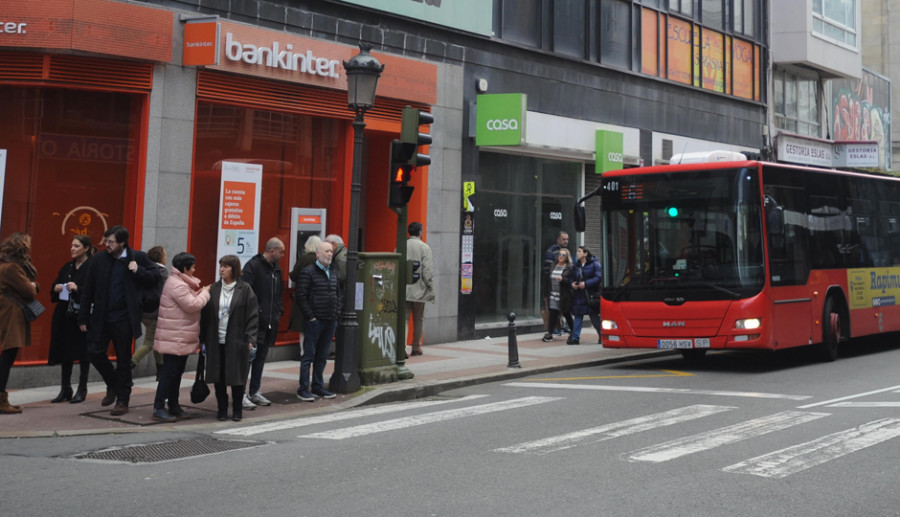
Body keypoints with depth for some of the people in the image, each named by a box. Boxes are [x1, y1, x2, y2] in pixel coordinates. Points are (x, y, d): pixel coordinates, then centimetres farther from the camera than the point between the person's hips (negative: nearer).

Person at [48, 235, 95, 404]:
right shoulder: (67, 267, 14)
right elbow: (54, 291, 19)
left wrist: (78, 289, -23)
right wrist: (56, 289, -2)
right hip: (65, 315, 6)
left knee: (83, 353, 0)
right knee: (65, 352, 7)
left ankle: (82, 390, 9)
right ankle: (65, 390, 15)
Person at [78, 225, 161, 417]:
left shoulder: (138, 258, -3)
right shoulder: (98, 260, 1)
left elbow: (155, 276, 4)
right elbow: (88, 291, 4)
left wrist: (138, 271, -15)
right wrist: (83, 318, 3)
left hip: (124, 320, -2)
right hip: (101, 318, 2)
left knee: (123, 360, 5)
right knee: (95, 352, -1)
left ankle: (122, 400, 16)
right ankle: (113, 386, 25)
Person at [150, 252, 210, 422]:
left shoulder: (180, 282, 17)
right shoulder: (177, 285, -18)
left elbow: (189, 301, 19)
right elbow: (192, 305, -22)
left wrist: (200, 293, 6)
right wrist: (205, 293, -9)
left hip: (180, 339, 11)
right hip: (175, 339, -11)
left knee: (176, 372, 15)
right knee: (169, 372, -8)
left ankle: (174, 406, 23)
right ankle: (158, 408, -6)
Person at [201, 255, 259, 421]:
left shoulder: (244, 289, -2)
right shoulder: (214, 289, 7)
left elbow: (253, 315, -3)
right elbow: (206, 314, 8)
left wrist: (250, 338, -9)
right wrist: (203, 337, 4)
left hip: (237, 342, -3)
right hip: (216, 341, 3)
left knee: (237, 376, 3)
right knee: (218, 376, 6)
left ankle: (237, 410, 16)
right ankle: (222, 408, 18)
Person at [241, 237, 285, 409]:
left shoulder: (276, 269, 15)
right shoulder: (253, 266, -10)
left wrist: (279, 311, 12)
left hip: (270, 323, 8)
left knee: (261, 358, 13)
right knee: (248, 356, -5)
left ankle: (255, 392, 22)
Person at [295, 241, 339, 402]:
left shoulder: (333, 272, 15)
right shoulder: (308, 272, -7)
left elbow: (338, 294, 22)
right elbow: (301, 296, -11)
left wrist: (337, 313, 12)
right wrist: (310, 316, -13)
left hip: (330, 322, 7)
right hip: (315, 321, -7)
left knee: (322, 356, 13)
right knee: (309, 355, -2)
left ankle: (318, 387, 21)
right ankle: (303, 389, 3)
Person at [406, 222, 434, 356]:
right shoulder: (424, 247, -6)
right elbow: (428, 271, -10)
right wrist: (431, 289, -5)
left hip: (403, 290, 3)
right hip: (419, 290, -3)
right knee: (418, 319, 10)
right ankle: (416, 347, 17)